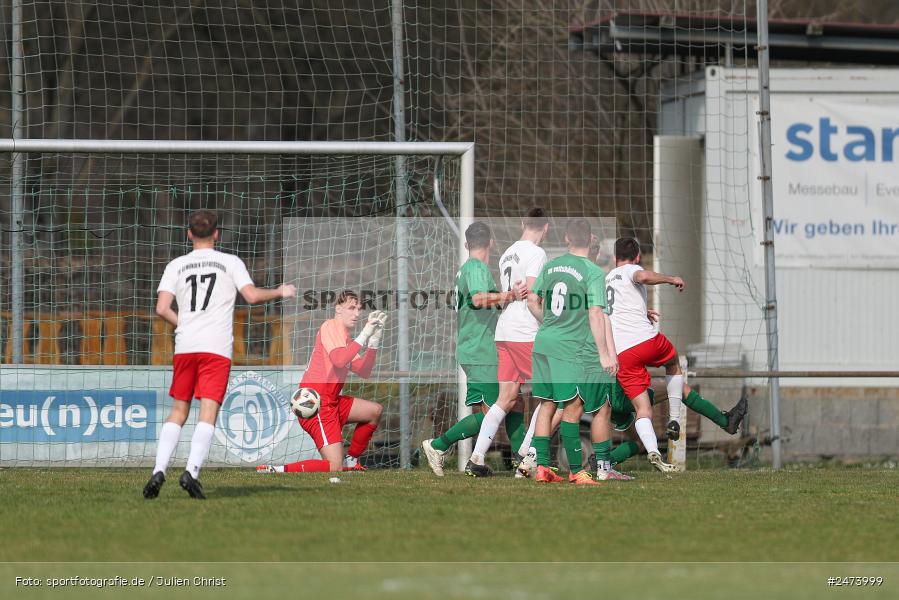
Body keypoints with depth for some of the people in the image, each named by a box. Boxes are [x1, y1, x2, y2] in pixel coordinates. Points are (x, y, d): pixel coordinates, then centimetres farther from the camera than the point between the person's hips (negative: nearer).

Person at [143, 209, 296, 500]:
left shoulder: (176, 265, 11)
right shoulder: (230, 262, 6)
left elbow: (162, 309, 1)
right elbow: (252, 296, -5)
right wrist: (280, 292, 13)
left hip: (185, 347, 3)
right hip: (217, 348, -3)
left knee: (178, 411, 11)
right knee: (208, 413, -7)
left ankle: (159, 471, -3)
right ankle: (191, 471, -23)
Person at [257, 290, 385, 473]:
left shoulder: (346, 338, 19)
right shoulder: (331, 326, -9)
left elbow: (364, 372, 14)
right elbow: (339, 360, -25)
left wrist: (375, 339, 8)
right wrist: (365, 334, -21)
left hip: (331, 401, 10)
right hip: (316, 403, -10)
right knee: (335, 468, -17)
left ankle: (351, 461, 25)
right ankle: (273, 471, -18)